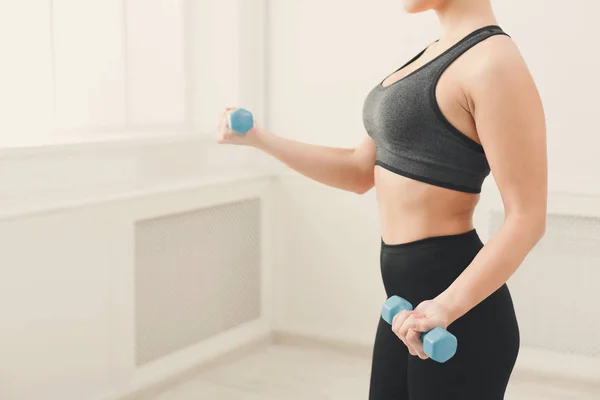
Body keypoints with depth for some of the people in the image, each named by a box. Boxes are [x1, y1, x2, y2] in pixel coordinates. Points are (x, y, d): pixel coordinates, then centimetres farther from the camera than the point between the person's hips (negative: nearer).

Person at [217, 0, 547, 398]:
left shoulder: (492, 62, -16)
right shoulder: (431, 55, 11)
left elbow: (527, 220, -19)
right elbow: (361, 172, 13)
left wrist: (446, 307, -25)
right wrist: (259, 138, 10)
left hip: (458, 315, -8)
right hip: (408, 303, 9)